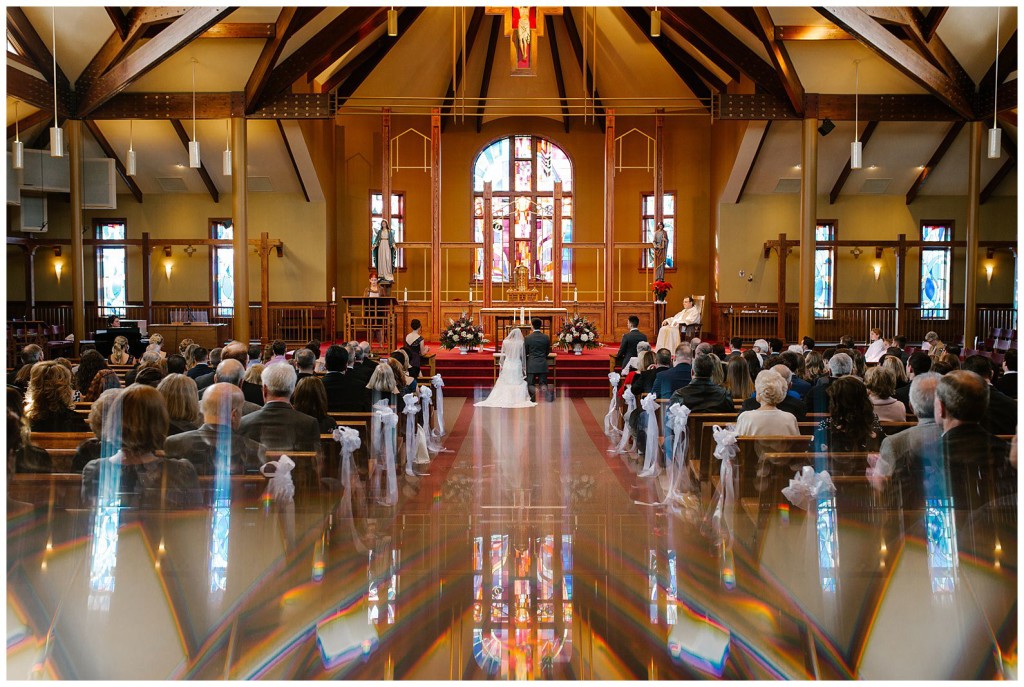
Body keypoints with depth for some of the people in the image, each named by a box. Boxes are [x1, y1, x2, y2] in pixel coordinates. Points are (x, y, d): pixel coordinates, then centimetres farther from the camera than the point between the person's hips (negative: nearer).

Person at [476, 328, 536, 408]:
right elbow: (523, 356, -1)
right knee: (517, 383, 4)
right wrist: (523, 368, 9)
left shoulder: (505, 342, -4)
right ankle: (518, 399, -1)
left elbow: (502, 355, 2)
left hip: (507, 365, 2)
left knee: (504, 383, 9)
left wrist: (501, 365, 12)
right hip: (517, 366, -1)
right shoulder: (521, 343, -8)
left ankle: (503, 399, 9)